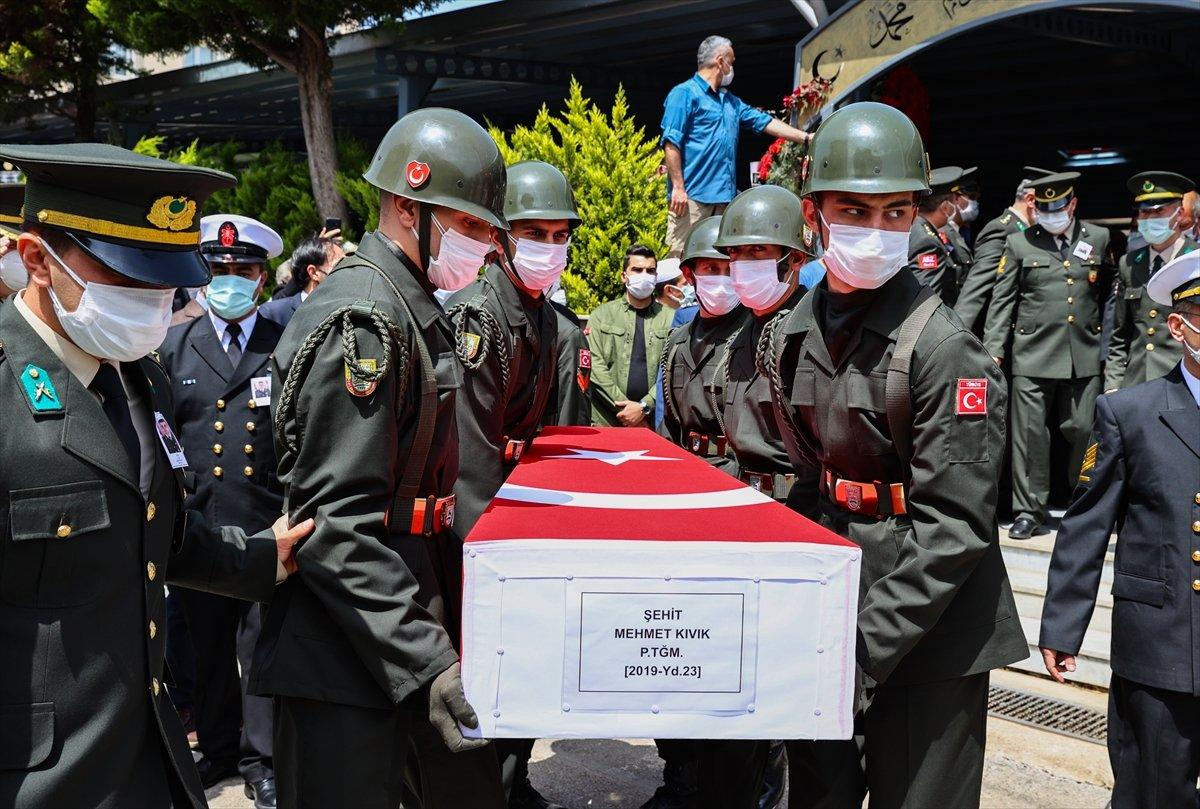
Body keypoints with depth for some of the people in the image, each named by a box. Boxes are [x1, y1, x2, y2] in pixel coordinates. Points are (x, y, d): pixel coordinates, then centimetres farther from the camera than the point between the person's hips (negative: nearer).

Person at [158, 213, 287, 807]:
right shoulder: (174, 346, 9)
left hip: (269, 529, -2)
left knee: (264, 648, 5)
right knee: (207, 648, 15)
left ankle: (262, 760, 20)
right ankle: (218, 748, 33)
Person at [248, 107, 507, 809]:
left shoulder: (420, 313, 13)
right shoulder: (360, 318, -18)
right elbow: (338, 525, -23)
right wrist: (425, 663, -25)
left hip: (423, 625, 9)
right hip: (349, 662, -9)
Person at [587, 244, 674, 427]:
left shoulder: (670, 318, 11)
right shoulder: (602, 315, 10)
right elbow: (594, 365, 0)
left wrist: (644, 407, -11)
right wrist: (623, 406, -10)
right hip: (607, 421, 0)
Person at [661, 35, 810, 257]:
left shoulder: (731, 102, 24)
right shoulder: (685, 93, -1)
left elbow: (766, 122, 26)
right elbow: (671, 143, -9)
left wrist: (806, 138, 22)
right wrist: (678, 187, -17)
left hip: (724, 196, 8)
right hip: (692, 195, -8)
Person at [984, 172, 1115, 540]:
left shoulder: (1098, 239, 10)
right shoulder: (1019, 243, 5)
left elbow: (1109, 297, 13)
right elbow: (1001, 300, 3)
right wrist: (993, 349, -5)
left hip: (1085, 357, 1)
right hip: (1033, 356, -1)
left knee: (1084, 431, 4)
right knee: (1030, 434, 0)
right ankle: (1028, 510, 10)